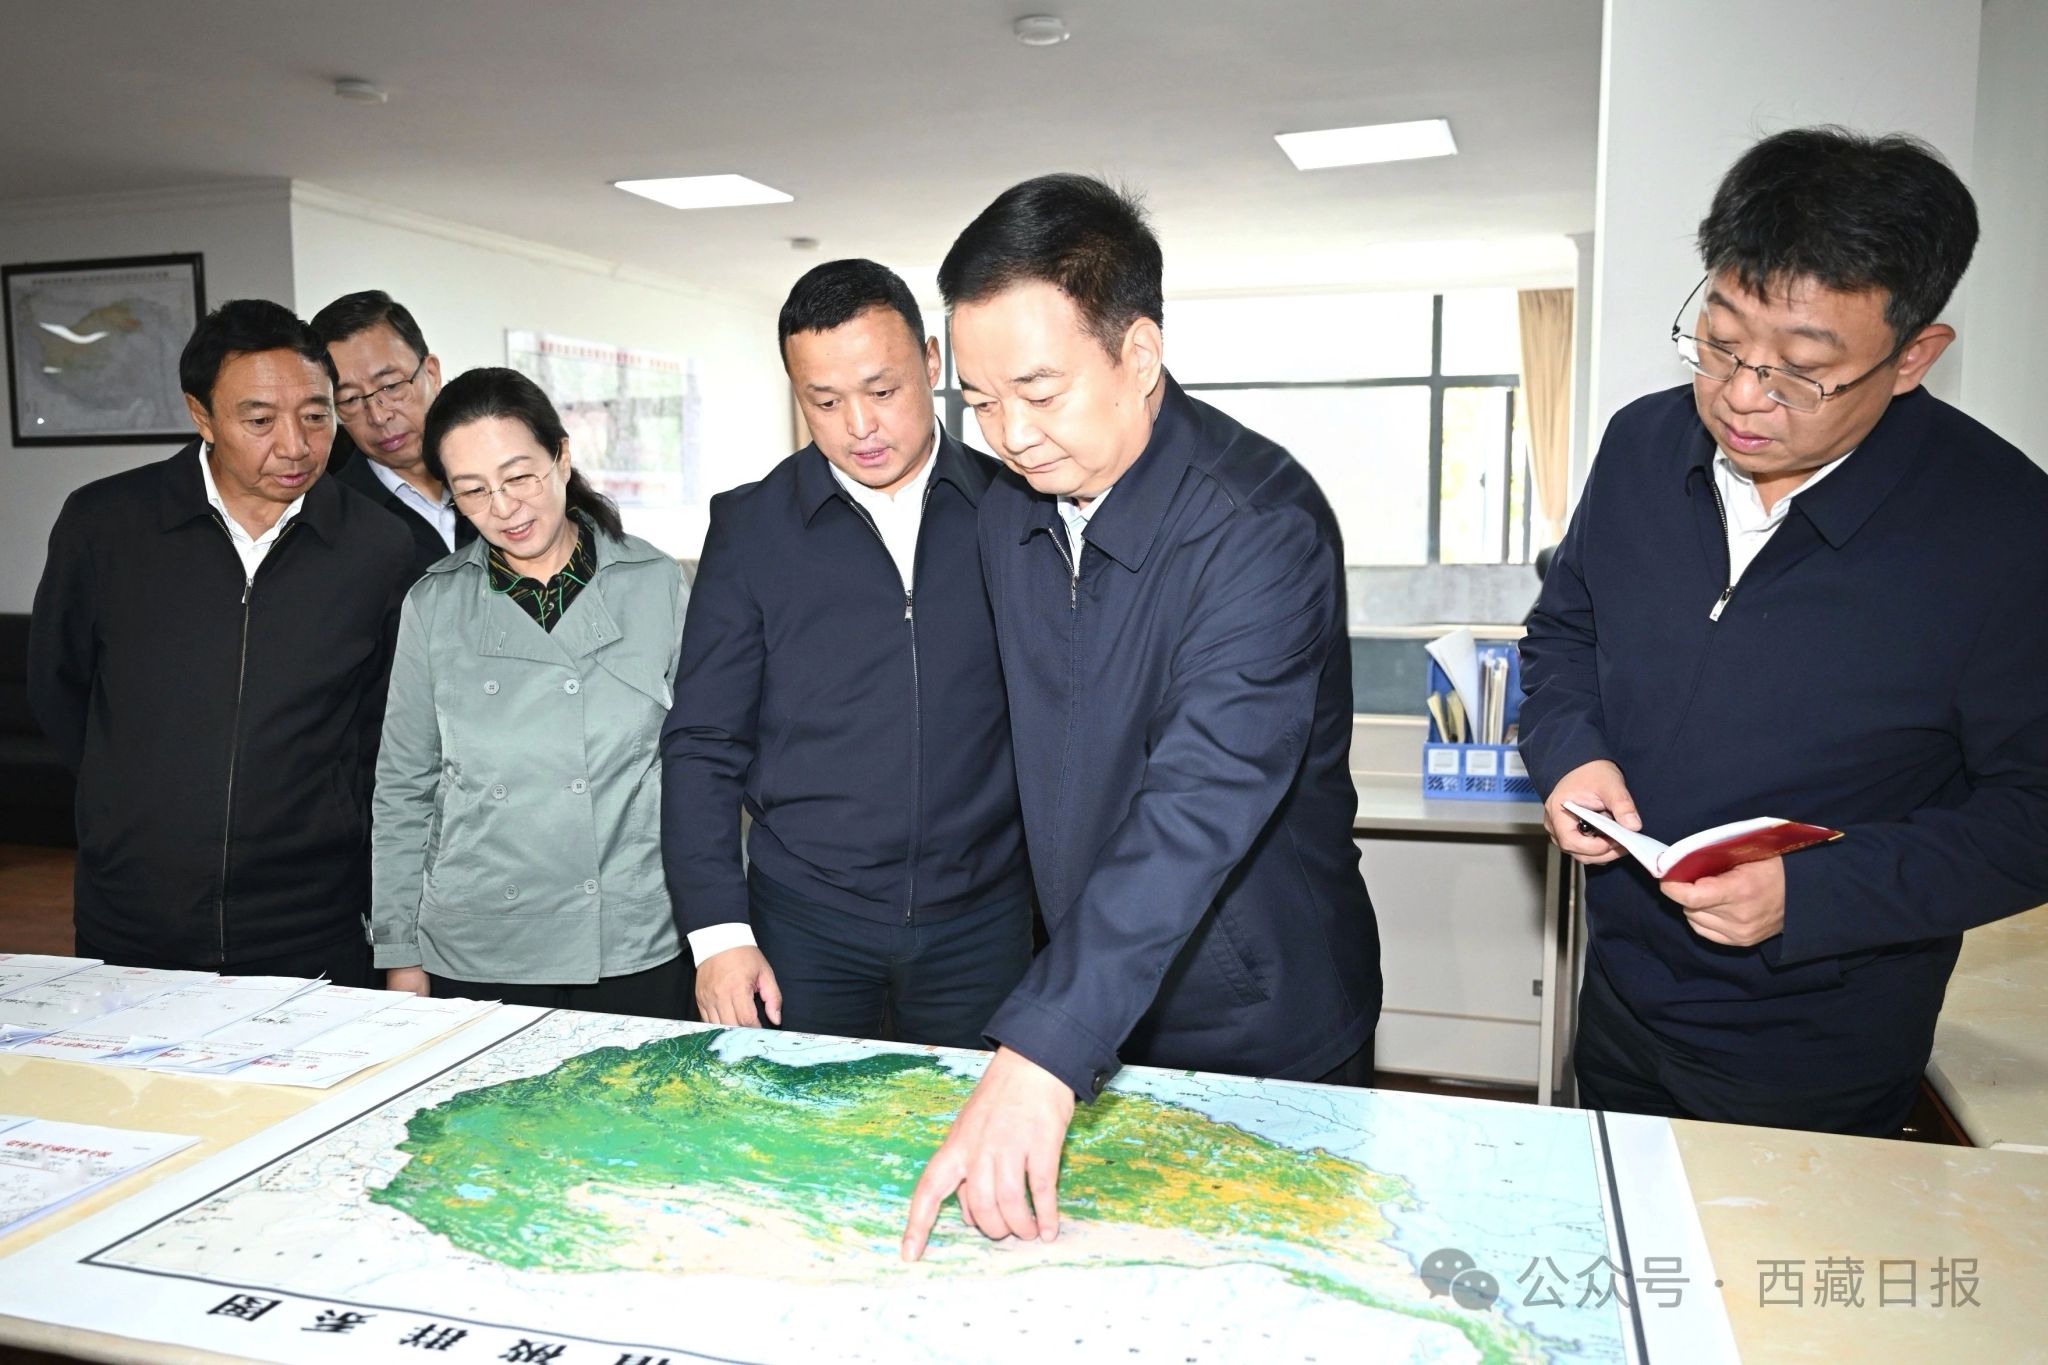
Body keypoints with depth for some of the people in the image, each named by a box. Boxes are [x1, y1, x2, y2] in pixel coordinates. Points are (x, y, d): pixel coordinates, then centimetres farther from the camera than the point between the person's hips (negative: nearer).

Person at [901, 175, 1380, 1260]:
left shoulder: (1261, 523, -25)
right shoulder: (1005, 515, -1)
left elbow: (1202, 805, -36)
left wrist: (1041, 1053, -44)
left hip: (1265, 1024, -5)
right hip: (1084, 1003, 6)